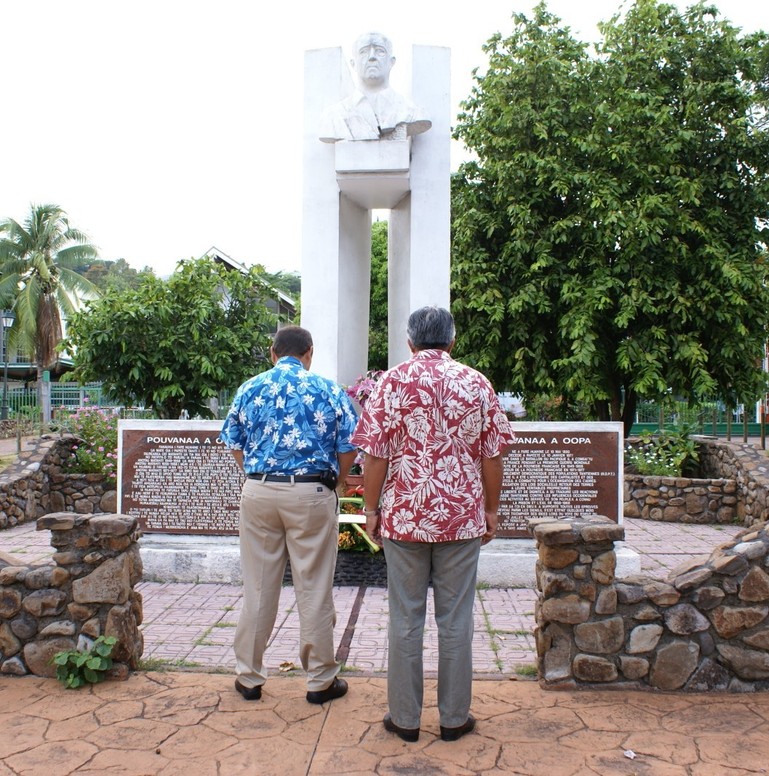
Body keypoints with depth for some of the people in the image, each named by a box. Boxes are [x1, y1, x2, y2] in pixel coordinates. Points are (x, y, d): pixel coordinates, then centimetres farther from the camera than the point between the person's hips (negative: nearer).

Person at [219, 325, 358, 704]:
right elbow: (348, 448, -1)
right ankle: (320, 680, 18)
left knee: (258, 587, 11)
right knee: (314, 590, 6)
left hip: (258, 492, 2)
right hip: (312, 494, -2)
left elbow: (235, 444, 9)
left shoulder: (249, 388, 6)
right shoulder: (328, 390, 0)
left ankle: (249, 677, 23)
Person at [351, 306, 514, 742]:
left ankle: (405, 719, 19)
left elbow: (376, 454, -6)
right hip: (462, 518, 1)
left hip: (404, 517, -1)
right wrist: (491, 510, 12)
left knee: (406, 620, 8)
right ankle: (454, 718, 20)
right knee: (456, 620, 10)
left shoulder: (394, 381, -3)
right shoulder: (477, 383, 1)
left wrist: (372, 509, 4)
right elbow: (492, 456, 2)